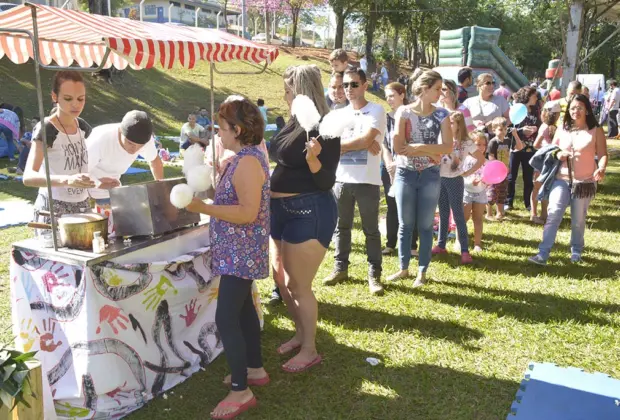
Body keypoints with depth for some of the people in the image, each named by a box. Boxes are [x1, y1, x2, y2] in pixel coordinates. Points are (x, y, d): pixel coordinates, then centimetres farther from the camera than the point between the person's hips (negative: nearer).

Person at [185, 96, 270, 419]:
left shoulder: (247, 161, -21)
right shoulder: (247, 157, 11)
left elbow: (248, 213, -27)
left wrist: (203, 208, -28)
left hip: (241, 253, -11)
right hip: (240, 251, 11)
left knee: (226, 318, -7)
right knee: (243, 309, 19)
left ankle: (241, 391, 2)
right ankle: (254, 369, 34)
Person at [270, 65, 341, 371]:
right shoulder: (294, 123, 9)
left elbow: (326, 181, -20)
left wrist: (313, 157, -34)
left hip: (309, 212, -10)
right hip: (282, 209, 10)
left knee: (297, 285, 0)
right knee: (280, 277, 19)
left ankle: (310, 350, 18)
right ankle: (301, 333, 38)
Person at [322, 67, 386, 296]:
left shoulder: (376, 110, -3)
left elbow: (365, 140, -17)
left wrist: (341, 143, -6)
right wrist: (361, 143, -15)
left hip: (367, 181, -5)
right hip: (342, 179, 5)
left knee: (371, 230, 4)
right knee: (341, 227, 13)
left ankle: (374, 275, 11)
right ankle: (340, 268, 26)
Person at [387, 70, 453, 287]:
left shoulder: (441, 114, 1)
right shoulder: (403, 112, -4)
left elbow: (448, 147, -8)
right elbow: (398, 146, -13)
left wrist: (418, 148, -17)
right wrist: (431, 152, -11)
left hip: (430, 175, 1)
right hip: (405, 174, 0)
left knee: (425, 225, 7)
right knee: (405, 224, 8)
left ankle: (422, 271, 17)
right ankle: (403, 268, 21)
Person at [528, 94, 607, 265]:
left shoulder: (596, 131, -1)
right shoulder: (562, 130, 7)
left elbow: (602, 154, -5)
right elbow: (551, 150, 16)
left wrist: (601, 169, -26)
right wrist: (557, 154, -8)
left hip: (585, 182, -1)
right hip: (561, 180, 1)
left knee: (578, 220, 8)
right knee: (554, 214, -12)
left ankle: (576, 251, 28)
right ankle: (543, 254, -15)